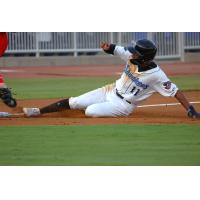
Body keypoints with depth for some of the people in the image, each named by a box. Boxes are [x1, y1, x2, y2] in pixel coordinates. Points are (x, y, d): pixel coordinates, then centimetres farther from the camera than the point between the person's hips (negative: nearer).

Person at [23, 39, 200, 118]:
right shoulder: (132, 57, -11)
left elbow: (174, 91, -26)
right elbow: (117, 49, 2)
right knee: (72, 102, -1)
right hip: (111, 91, 6)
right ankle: (38, 111, 10)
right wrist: (108, 47, -22)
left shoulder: (156, 74, -28)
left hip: (123, 105, -6)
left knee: (90, 111, -28)